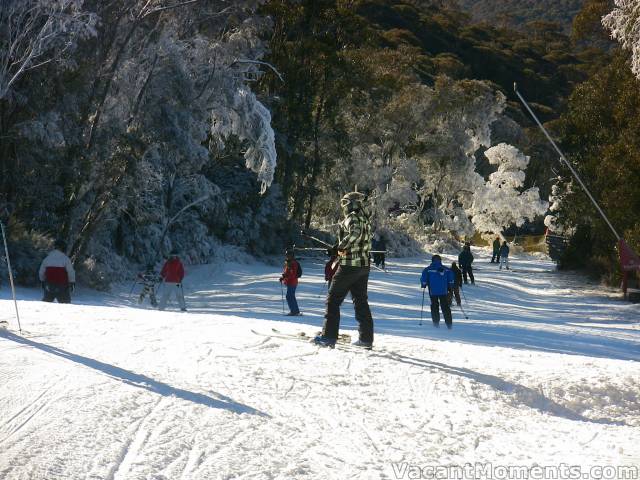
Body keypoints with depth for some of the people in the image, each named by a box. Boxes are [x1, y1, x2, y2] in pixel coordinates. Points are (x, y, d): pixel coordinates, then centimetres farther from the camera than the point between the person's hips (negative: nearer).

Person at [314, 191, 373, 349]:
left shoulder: (352, 217, -12)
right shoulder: (366, 219, 13)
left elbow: (355, 232, -32)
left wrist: (342, 247, -21)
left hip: (349, 265, -8)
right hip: (364, 265, 8)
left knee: (333, 300, 0)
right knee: (361, 301, 12)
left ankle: (329, 336, -2)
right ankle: (366, 338, 11)